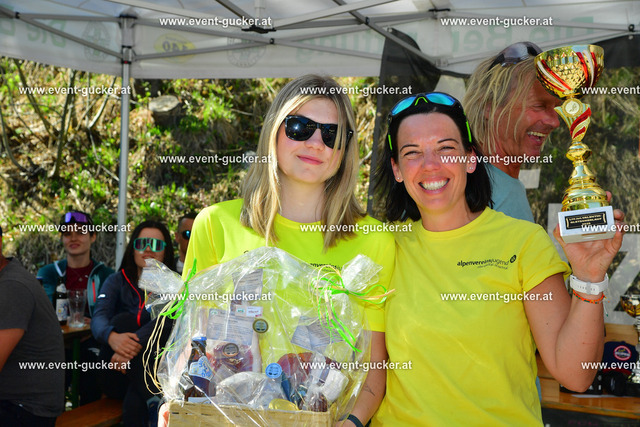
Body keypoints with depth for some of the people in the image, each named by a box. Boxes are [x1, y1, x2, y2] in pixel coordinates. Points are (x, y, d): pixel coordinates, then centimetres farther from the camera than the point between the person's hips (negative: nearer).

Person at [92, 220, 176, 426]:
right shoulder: (118, 281, 7)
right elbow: (99, 316, -12)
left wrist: (135, 345, -37)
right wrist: (112, 336, -38)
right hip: (118, 370, 2)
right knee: (124, 319, -26)